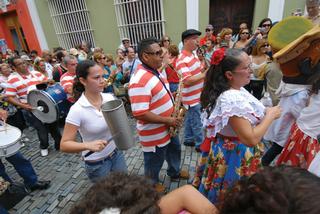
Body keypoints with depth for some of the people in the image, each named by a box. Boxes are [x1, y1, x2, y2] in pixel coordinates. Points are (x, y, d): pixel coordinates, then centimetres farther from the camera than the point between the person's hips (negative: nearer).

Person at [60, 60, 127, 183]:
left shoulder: (110, 98, -10)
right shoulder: (77, 110, -22)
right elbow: (64, 145, -17)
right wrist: (88, 145, -34)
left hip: (117, 153, 4)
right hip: (96, 164, -4)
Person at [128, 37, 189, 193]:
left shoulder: (154, 71, 1)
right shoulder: (140, 80, -31)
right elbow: (140, 114, -33)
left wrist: (175, 106, -2)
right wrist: (167, 120, -24)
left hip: (168, 127, 9)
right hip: (154, 133, -9)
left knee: (174, 150, 30)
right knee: (155, 161, 17)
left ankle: (174, 172, 58)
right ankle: (152, 184, 46)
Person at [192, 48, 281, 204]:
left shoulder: (235, 90, 0)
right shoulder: (232, 99, -32)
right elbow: (251, 139, -30)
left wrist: (266, 112, 4)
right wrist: (270, 115, -20)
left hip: (229, 149, 9)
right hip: (235, 155, -9)